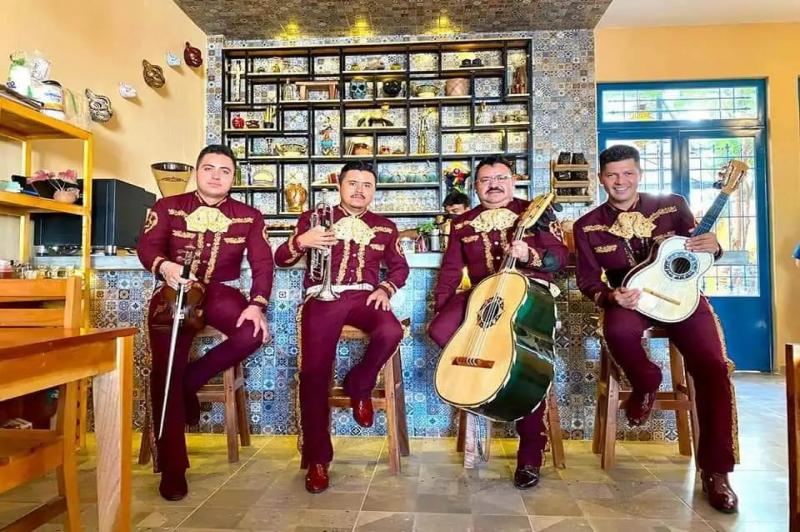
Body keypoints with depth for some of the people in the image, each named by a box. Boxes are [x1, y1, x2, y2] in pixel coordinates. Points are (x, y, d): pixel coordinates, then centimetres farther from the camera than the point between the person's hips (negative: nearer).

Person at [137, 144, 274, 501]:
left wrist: (257, 304, -19)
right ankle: (172, 466, -3)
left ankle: (191, 380, -3)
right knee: (166, 369, -15)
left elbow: (262, 263, -1)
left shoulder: (249, 217, 8)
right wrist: (164, 266, -32)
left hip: (220, 292, 1)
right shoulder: (167, 207, 8)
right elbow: (147, 245, -6)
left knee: (254, 333, -28)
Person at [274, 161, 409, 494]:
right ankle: (317, 458, -3)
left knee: (391, 332, -31)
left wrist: (386, 289, 1)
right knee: (315, 370, -18)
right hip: (323, 296, -1)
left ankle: (359, 386, 0)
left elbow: (400, 266, 22)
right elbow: (280, 259, 9)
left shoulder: (385, 227, 18)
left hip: (364, 296, 2)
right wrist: (300, 242, -13)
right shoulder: (314, 218, 12)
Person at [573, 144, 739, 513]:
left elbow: (698, 246, 10)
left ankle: (714, 469, -4)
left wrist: (713, 246, -15)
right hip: (628, 300, 0)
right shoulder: (587, 226, 1)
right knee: (617, 330, -38)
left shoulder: (672, 205, 1)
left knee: (713, 368, -21)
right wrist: (610, 296, -20)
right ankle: (646, 384, -1)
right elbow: (587, 279, 0)